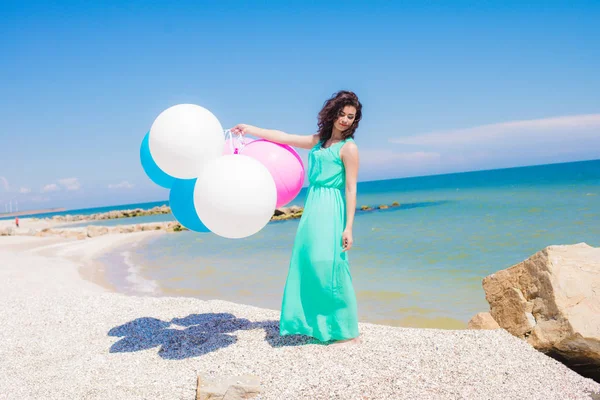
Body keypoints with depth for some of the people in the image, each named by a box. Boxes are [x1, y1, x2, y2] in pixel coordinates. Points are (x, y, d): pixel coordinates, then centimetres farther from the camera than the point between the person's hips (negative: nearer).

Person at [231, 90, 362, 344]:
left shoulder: (348, 147, -4)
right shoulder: (319, 141, 15)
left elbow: (351, 189, -10)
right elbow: (283, 138, 20)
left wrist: (348, 227, -15)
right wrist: (250, 129, 22)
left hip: (330, 212, -7)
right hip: (312, 209, 8)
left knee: (329, 269, -8)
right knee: (309, 267, 9)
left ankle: (347, 332, 3)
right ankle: (318, 325, 21)